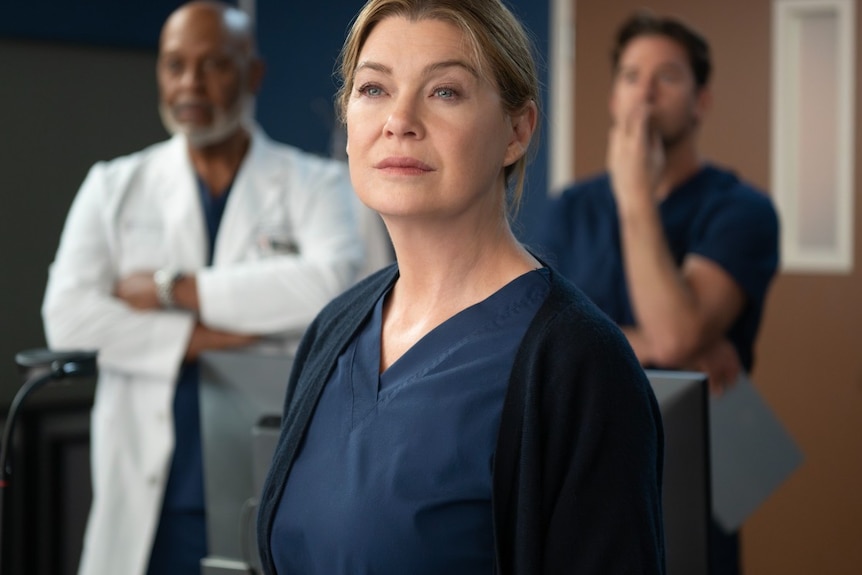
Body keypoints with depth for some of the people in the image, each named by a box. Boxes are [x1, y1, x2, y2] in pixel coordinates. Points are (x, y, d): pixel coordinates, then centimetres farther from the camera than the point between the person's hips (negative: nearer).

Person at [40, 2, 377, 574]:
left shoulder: (316, 184, 5)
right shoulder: (115, 187, 12)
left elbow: (331, 284, -16)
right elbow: (67, 314, -2)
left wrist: (170, 288, -11)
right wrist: (215, 337, -11)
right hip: (150, 503, 2)